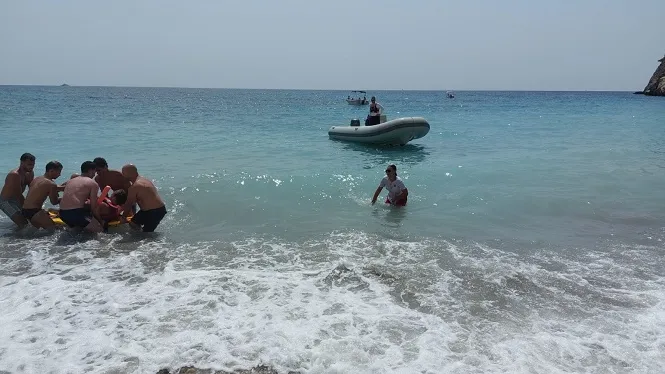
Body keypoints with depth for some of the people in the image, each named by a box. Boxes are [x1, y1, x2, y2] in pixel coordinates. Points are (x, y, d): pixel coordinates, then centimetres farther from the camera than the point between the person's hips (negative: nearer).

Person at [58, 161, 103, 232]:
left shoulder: (70, 181, 23)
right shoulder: (93, 184, 2)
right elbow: (93, 207, -1)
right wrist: (100, 220, 11)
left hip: (62, 213, 7)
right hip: (76, 212, -7)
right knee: (98, 229, -3)